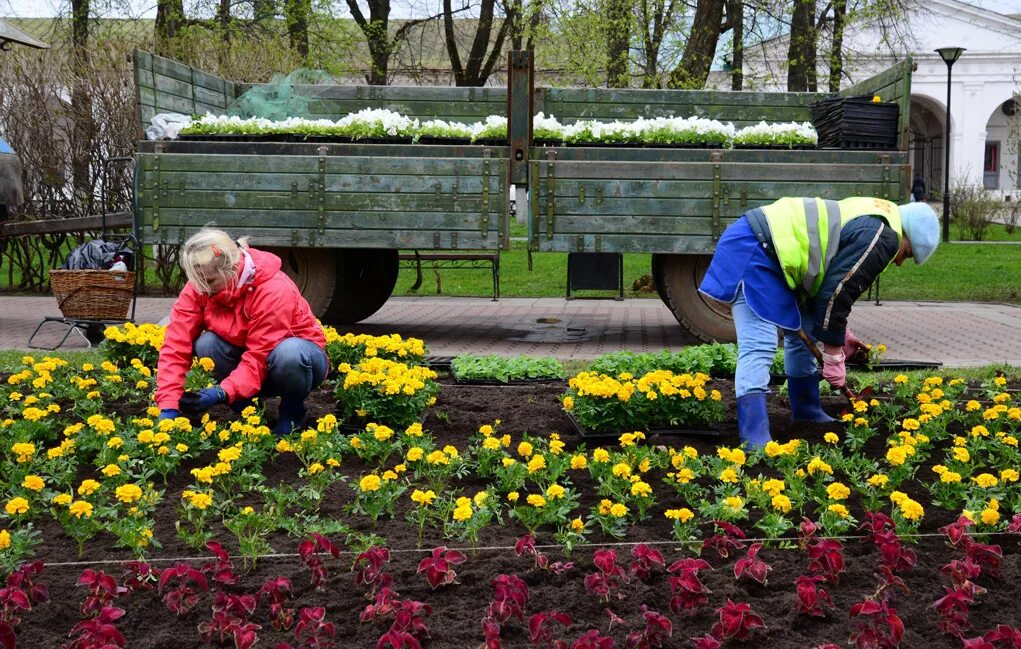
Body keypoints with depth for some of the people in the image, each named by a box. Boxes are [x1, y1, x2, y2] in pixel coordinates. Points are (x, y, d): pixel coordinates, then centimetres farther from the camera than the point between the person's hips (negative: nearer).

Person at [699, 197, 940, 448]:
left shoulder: (870, 220, 21)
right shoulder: (881, 237, -12)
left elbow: (831, 281, 26)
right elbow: (837, 291, -16)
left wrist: (839, 332, 23)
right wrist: (834, 356, -8)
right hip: (753, 249, -12)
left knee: (803, 335, 19)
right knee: (759, 346, -17)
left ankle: (808, 416, 31)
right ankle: (755, 442, -21)